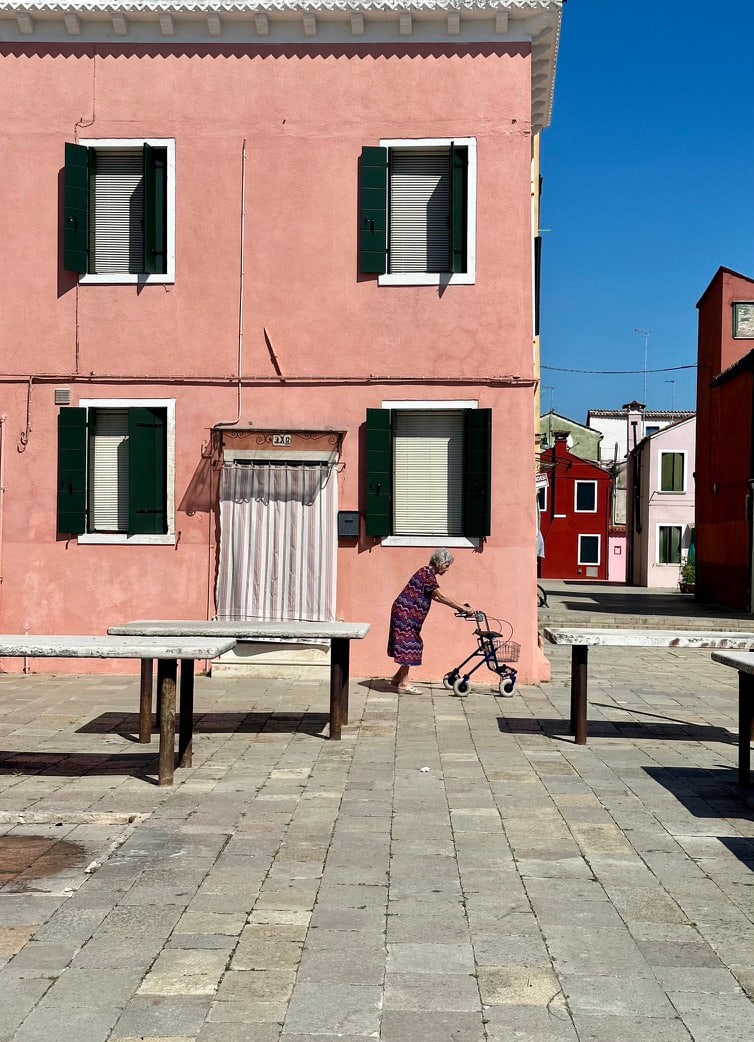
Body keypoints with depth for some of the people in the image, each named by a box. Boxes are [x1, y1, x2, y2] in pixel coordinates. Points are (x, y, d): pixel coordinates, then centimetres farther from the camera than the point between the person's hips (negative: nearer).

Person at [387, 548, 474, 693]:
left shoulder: (427, 572, 13)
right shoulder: (427, 573, -18)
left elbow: (433, 596, 21)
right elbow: (441, 597, -22)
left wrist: (457, 606, 18)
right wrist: (463, 608, -19)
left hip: (409, 614, 10)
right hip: (405, 612, -10)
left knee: (412, 645, 13)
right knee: (408, 645, -6)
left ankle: (397, 678, 21)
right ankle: (403, 683, -1)